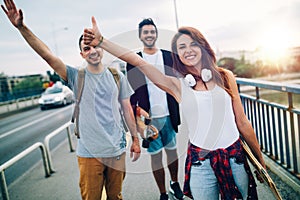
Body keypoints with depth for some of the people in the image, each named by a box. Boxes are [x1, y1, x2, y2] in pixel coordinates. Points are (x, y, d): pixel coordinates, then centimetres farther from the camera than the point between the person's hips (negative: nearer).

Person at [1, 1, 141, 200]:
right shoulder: (76, 76, -4)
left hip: (117, 149, 2)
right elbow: (47, 55, -15)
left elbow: (127, 109, 6)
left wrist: (136, 139, 7)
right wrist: (21, 27, -24)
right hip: (89, 152, -1)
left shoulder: (117, 76, 2)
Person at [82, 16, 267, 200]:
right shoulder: (177, 85, -3)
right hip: (200, 163, -1)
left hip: (235, 157, 2)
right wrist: (101, 41, -19)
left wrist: (261, 161, 12)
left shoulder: (225, 76, 1)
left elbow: (243, 123, 7)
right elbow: (138, 62, -12)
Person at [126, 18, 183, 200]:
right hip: (148, 117, -1)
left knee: (172, 149, 13)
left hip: (168, 114, 2)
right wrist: (135, 113, -7)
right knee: (155, 155, 6)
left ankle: (175, 183, 36)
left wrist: (177, 112, 3)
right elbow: (132, 90, 2)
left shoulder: (169, 56, 5)